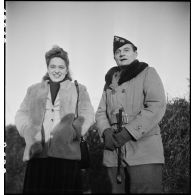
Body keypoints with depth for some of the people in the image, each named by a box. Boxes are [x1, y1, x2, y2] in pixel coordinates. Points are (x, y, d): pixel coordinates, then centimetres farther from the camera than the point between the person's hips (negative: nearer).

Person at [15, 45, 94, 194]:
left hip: (67, 154, -1)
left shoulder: (79, 89, 18)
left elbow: (87, 115, 6)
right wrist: (29, 132, -6)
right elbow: (21, 114, 16)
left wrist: (72, 131, -13)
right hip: (37, 154, 1)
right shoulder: (33, 90, 24)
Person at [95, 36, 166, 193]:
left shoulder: (148, 73, 5)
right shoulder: (110, 81, 21)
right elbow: (101, 112, 16)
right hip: (114, 154, 5)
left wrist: (128, 132, -16)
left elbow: (157, 106, -9)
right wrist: (106, 131, -7)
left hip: (144, 152, -5)